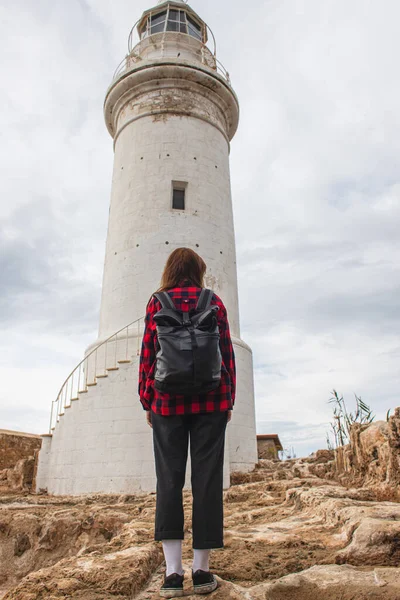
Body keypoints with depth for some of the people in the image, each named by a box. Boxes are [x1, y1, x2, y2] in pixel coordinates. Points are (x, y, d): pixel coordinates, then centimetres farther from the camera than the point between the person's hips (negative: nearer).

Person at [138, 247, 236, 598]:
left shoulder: (157, 303, 5)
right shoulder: (214, 302, 6)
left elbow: (148, 354, 3)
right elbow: (226, 353, 5)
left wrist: (147, 402, 9)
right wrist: (229, 399, 11)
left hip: (168, 400, 0)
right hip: (211, 400, 0)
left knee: (169, 480, 5)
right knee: (207, 479, 4)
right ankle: (202, 572, 11)